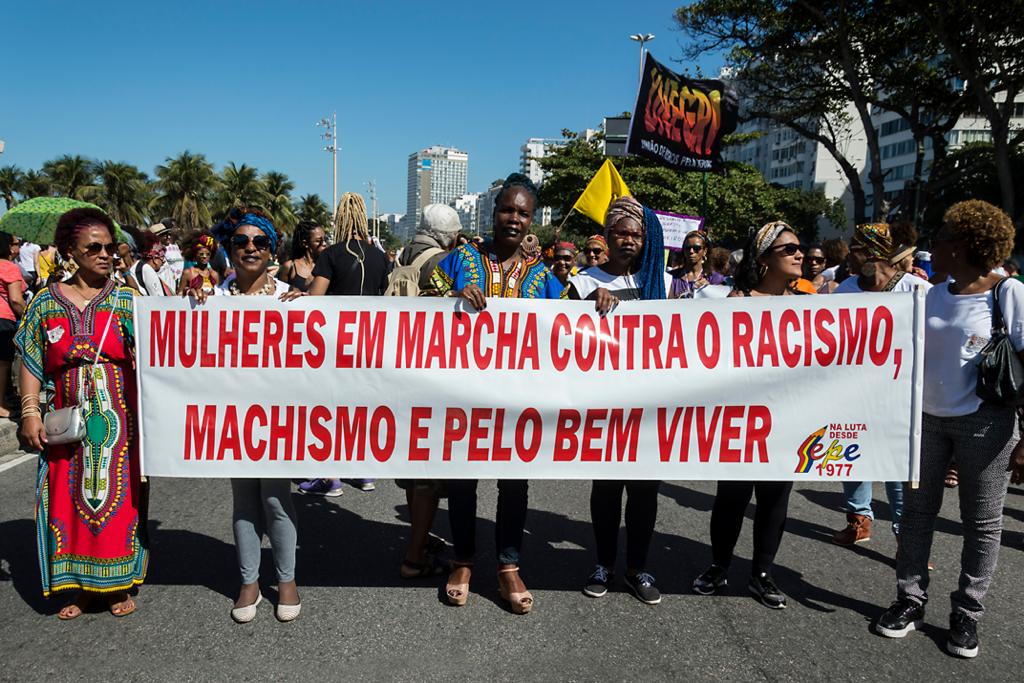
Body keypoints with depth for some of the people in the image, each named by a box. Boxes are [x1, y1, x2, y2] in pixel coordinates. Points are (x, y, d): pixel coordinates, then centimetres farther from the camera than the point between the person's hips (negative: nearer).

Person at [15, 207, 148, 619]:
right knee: (70, 500, 7)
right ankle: (80, 586, 24)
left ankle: (117, 584, 22)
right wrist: (29, 411, -4)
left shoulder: (126, 300, 1)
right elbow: (32, 364, 5)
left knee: (118, 498, 5)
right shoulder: (45, 303, 4)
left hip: (119, 422, -1)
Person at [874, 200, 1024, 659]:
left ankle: (967, 613, 20)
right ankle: (911, 600, 22)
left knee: (981, 521, 7)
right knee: (917, 509, 9)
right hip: (926, 419, 5)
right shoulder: (933, 297, 5)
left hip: (985, 423, -5)